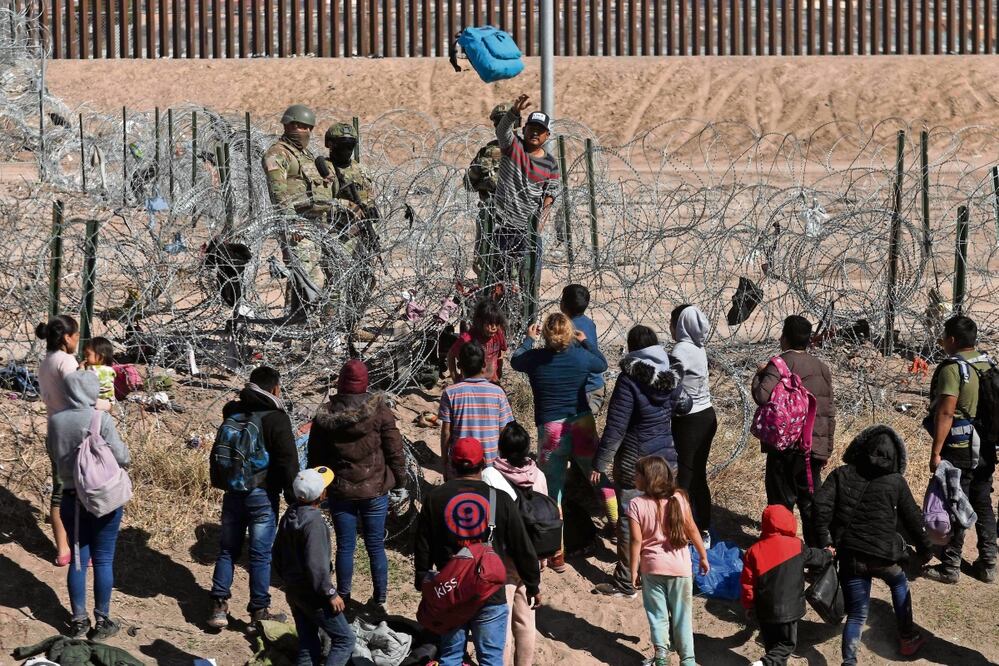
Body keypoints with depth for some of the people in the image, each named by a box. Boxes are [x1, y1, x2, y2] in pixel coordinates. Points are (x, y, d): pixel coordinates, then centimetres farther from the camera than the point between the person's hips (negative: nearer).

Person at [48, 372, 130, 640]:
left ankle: (79, 620, 18)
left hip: (71, 498, 4)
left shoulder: (55, 421, -3)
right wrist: (123, 448, 7)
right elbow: (120, 457, -14)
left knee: (78, 559, 13)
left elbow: (54, 455, 10)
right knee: (103, 561, 6)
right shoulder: (101, 420, -17)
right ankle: (102, 621, 12)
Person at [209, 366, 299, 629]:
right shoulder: (276, 418, -13)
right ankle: (259, 611, 7)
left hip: (233, 491, 5)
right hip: (262, 493, -5)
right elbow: (288, 462, -14)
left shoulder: (233, 412, 5)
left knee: (228, 550, 12)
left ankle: (219, 607, 9)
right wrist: (293, 497, -9)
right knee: (260, 555, 2)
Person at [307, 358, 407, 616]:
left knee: (345, 546, 10)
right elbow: (395, 450, -6)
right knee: (376, 546, 8)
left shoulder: (325, 416, -4)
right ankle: (380, 600, 12)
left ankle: (343, 598, 16)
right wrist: (400, 482, 7)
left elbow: (315, 457, 5)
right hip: (375, 490, -1)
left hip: (340, 491, 1)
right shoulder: (379, 410, -10)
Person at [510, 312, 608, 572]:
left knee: (553, 493, 7)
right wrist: (585, 342, 29)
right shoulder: (581, 357, -5)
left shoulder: (536, 359, -8)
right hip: (582, 425, 1)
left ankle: (557, 556, 11)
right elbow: (602, 364, 18)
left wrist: (528, 339, 30)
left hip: (551, 431, -1)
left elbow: (515, 361, 16)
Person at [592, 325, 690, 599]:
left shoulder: (630, 380, -19)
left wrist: (600, 463, -15)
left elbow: (616, 427, -20)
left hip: (634, 463, -6)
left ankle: (625, 584, 5)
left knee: (629, 520, 1)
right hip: (665, 458, 6)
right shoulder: (670, 376, 1)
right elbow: (682, 405, 22)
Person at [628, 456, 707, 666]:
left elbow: (636, 541, -13)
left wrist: (633, 570, -3)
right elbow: (692, 530, -1)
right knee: (682, 614, 12)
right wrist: (703, 556, 12)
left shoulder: (637, 505, -14)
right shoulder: (678, 499, -8)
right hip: (680, 567, 2)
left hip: (652, 567, -1)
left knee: (657, 613, 13)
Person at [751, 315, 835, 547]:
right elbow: (829, 411, 11)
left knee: (781, 498, 5)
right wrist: (826, 448, 18)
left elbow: (762, 396, -25)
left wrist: (759, 374, -5)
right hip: (814, 447, 5)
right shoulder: (822, 368, 8)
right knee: (811, 498, 13)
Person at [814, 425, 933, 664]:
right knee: (899, 584, 33)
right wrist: (924, 548, 23)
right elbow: (913, 519, 9)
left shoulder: (842, 474, 5)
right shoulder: (896, 483, 1)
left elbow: (821, 504, -6)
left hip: (849, 556, 1)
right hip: (883, 555, -1)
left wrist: (824, 541, -3)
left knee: (856, 614, 8)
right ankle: (907, 638, 39)